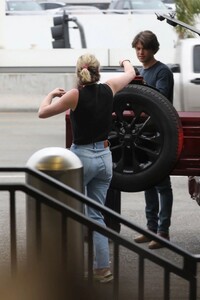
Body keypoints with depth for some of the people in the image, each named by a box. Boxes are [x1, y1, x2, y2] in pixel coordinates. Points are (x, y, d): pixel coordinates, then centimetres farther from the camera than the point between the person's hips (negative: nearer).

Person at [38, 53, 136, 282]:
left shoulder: (75, 95, -13)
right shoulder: (108, 89, -1)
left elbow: (42, 113, -5)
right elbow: (131, 74, 20)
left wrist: (52, 94, 13)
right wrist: (126, 62, 42)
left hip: (81, 156, -5)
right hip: (104, 157, 5)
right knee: (96, 215, 9)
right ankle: (102, 268, 5)